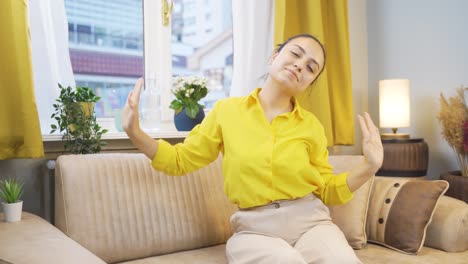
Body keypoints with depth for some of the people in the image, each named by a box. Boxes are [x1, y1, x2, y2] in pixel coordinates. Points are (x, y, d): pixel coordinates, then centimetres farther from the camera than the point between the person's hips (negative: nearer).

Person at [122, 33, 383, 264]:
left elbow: (327, 191, 11)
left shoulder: (311, 125, 4)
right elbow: (182, 160, 9)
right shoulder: (226, 110, 2)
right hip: (255, 229, -1)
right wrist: (136, 133, -6)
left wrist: (370, 166, -5)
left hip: (310, 221, 1)